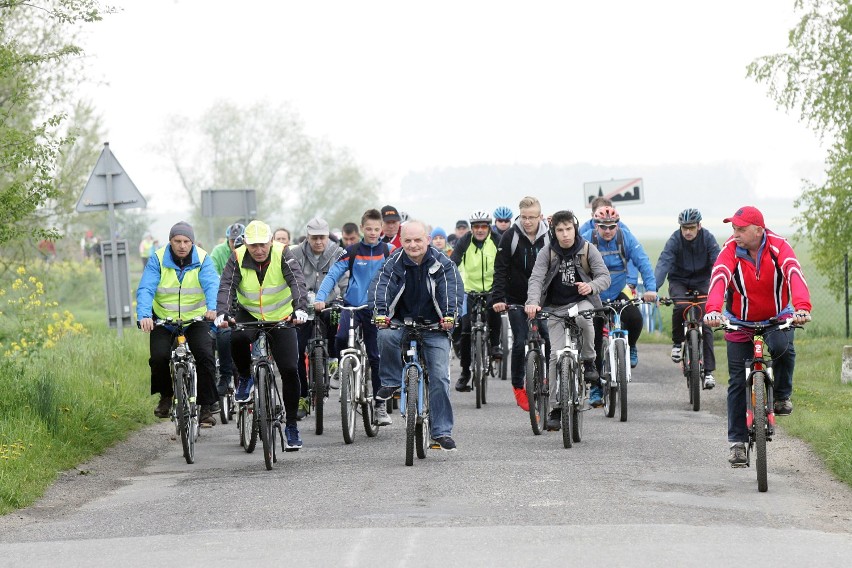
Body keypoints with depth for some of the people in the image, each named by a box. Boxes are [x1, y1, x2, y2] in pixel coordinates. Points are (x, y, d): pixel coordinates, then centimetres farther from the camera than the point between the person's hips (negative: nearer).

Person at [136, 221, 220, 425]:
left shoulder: (202, 259, -8)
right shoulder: (157, 260, -10)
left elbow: (212, 285, -24)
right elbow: (145, 289, -20)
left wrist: (212, 308, -45)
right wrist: (144, 315, -39)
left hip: (196, 319, 0)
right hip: (163, 319, 0)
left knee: (206, 356, -20)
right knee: (159, 357, -20)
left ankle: (206, 407, -7)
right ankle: (166, 395, 9)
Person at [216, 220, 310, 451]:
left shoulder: (282, 254, -16)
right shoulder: (238, 258, -13)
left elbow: (297, 282, -28)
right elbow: (227, 286, -23)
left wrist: (300, 309, -45)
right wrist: (222, 313, -41)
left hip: (281, 318, 0)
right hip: (249, 315, 0)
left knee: (289, 370, -8)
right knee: (237, 338, -34)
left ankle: (291, 425, 7)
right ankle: (245, 378, -3)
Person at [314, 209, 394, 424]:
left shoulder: (388, 251, 1)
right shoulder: (352, 252, -1)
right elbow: (332, 275, -6)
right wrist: (320, 298, -21)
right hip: (352, 305, -1)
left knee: (375, 357, 4)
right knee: (341, 338, -30)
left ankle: (380, 405, 12)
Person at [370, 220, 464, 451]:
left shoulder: (442, 264, -7)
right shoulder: (394, 263, -5)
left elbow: (453, 288, -18)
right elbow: (380, 286, -18)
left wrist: (450, 315, -36)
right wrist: (380, 312, -37)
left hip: (434, 327, 0)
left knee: (440, 377, -10)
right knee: (385, 335, -34)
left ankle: (442, 430, -1)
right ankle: (391, 382, -11)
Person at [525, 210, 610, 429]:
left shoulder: (587, 250, -4)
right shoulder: (547, 253, -4)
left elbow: (604, 275, -9)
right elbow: (536, 278, -15)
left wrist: (591, 286, -33)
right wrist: (533, 302, -35)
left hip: (582, 302, -1)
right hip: (556, 308, 1)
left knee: (584, 318, -37)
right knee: (556, 356, -7)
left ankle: (589, 361, -14)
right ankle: (556, 408, 0)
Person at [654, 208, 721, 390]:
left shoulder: (708, 238, -16)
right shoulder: (675, 240, -18)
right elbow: (663, 263, -30)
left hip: (702, 281, 1)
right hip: (679, 281, -1)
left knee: (706, 324, -10)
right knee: (680, 306, -33)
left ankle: (708, 371, -6)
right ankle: (677, 342, -5)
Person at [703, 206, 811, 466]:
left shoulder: (778, 246, -20)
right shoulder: (730, 249, -19)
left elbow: (794, 274, -35)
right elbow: (719, 277, -35)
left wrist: (802, 307, -54)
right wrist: (713, 310, -54)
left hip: (776, 317, -1)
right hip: (740, 322, 1)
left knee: (782, 346, -32)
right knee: (738, 382, -1)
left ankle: (782, 395, -5)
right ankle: (737, 441, 9)